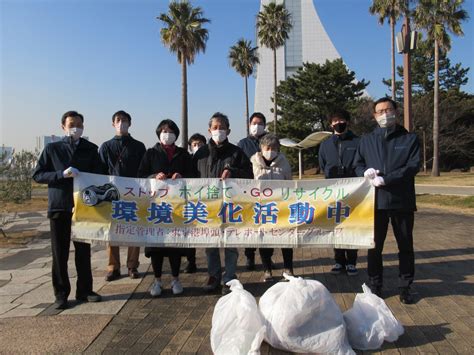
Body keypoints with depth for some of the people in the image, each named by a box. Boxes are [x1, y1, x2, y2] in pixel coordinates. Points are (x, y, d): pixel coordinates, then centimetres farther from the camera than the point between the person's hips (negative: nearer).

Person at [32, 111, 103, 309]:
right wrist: (62, 174, -15)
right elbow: (37, 175, 0)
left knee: (84, 250, 7)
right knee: (60, 252, 4)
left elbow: (99, 176, 8)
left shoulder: (91, 149, 6)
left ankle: (84, 291, 18)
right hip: (59, 206, -1)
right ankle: (61, 294, 15)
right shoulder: (52, 148, 4)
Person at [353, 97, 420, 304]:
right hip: (375, 200, 1)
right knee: (374, 246, 7)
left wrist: (386, 179, -17)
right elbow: (357, 165, 10)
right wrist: (365, 172, -13)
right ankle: (375, 285, 20)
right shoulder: (366, 140, 13)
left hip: (402, 200, -1)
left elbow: (413, 166, -7)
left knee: (405, 246, 8)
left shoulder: (410, 139, 6)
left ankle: (405, 286, 22)